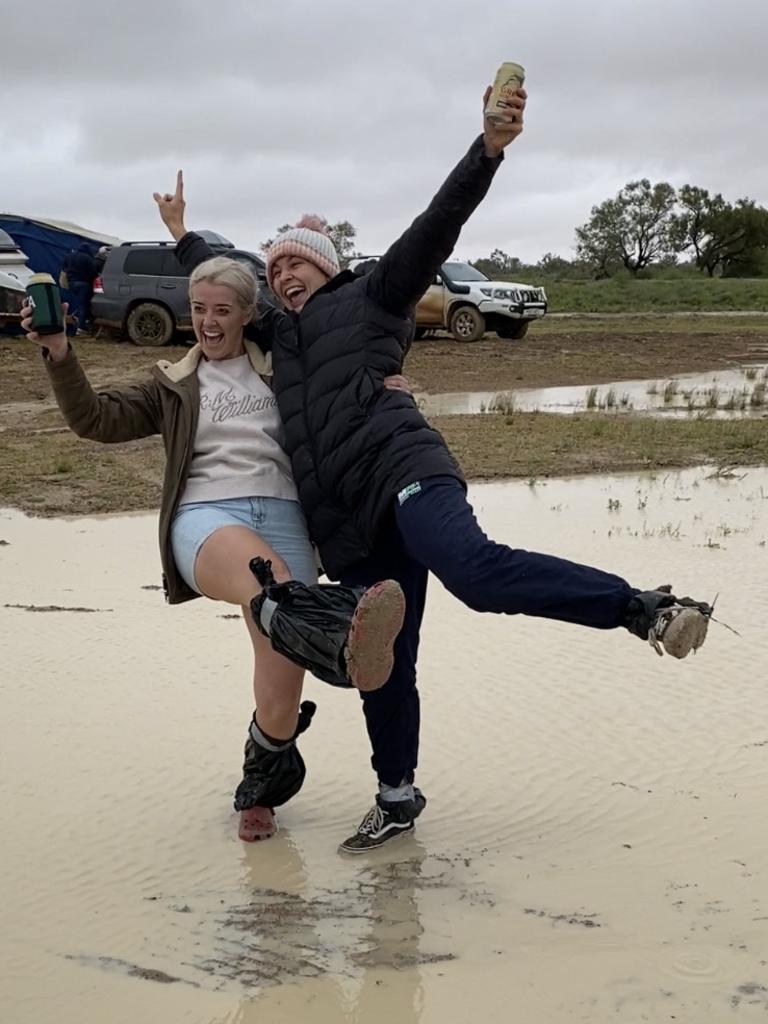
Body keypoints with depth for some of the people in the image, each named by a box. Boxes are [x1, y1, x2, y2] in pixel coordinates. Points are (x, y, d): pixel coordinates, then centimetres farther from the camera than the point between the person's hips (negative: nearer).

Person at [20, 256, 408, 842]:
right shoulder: (173, 387, 25)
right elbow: (97, 420, 12)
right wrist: (59, 355, -1)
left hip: (281, 515, 2)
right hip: (205, 518, -2)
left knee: (284, 671, -17)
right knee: (257, 567, -41)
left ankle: (262, 783, 11)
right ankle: (339, 640, -74)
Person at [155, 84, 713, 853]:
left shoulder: (369, 297, 14)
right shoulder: (279, 332, 29)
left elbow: (435, 227, 2)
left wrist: (488, 150, -9)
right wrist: (184, 238, 57)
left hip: (398, 470, -6)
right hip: (345, 520, 6)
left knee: (477, 570, -33)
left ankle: (646, 609, -29)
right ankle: (397, 797, 19)